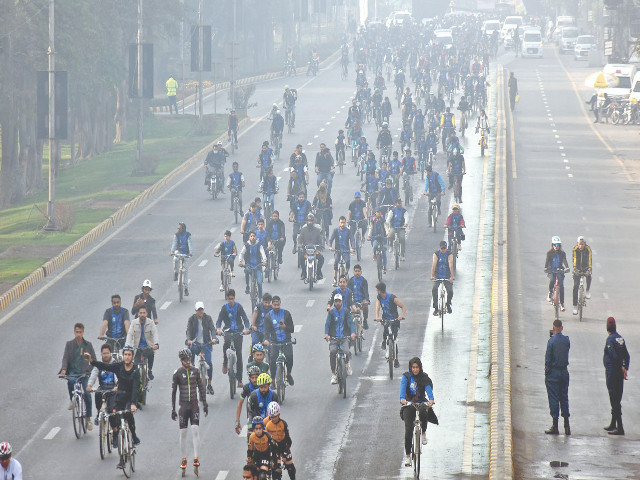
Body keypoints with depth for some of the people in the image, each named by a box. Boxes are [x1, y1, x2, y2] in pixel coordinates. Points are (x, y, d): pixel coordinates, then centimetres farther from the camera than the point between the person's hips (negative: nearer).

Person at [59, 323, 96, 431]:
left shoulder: (88, 345, 7)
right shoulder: (69, 344, 6)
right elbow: (65, 357, -3)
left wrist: (91, 369, -9)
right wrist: (63, 369, -20)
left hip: (84, 373, 1)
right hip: (72, 371, -1)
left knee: (87, 394, -11)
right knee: (71, 381, -37)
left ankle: (88, 419, 2)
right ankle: (72, 400, -10)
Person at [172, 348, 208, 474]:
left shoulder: (195, 371, 3)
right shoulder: (177, 373, -3)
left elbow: (201, 388, 10)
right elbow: (173, 391, 0)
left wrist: (205, 404, 7)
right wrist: (173, 410, -2)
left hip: (194, 404, 1)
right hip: (183, 405, -1)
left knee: (195, 430, -11)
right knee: (183, 432, 2)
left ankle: (196, 458, -10)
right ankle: (184, 459, 10)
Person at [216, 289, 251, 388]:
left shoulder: (239, 307, 1)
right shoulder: (224, 308, 2)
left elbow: (245, 319, -5)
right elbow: (219, 320, -5)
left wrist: (246, 328, -26)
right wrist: (218, 328, -27)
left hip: (238, 332, 0)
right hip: (228, 331, 0)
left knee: (239, 355, -3)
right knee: (227, 343, -35)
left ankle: (239, 379, 1)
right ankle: (225, 363, -13)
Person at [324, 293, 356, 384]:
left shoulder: (346, 311, 3)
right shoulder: (331, 312, 3)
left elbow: (350, 322, -4)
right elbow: (327, 323, -5)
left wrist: (353, 332, -22)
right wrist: (326, 334, -23)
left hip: (344, 337, 0)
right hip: (333, 337, 0)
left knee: (346, 352, -25)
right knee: (332, 352, -25)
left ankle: (347, 363, 14)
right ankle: (333, 374, -16)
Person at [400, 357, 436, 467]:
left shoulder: (424, 377, -2)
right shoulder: (406, 376, -5)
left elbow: (428, 388, -18)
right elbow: (403, 388, -22)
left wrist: (431, 399, -38)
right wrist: (402, 399, -42)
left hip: (421, 403, 1)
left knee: (424, 414, -34)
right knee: (408, 430, -12)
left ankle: (423, 433, -3)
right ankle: (407, 456, -4)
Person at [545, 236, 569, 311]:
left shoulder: (562, 253, 1)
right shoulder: (549, 253, 0)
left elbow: (565, 261, -10)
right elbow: (547, 261, -10)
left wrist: (567, 268, -29)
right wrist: (545, 268, -29)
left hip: (560, 271, 1)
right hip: (551, 271, -1)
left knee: (561, 286, -12)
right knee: (552, 281, -31)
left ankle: (562, 304, -9)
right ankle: (550, 293, 0)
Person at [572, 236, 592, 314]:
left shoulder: (588, 249, -17)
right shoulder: (575, 249, -17)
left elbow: (589, 259, -25)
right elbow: (574, 259, -25)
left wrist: (589, 269, -39)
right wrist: (575, 269, -40)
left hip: (585, 268, 1)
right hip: (577, 269, -1)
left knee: (589, 277, -28)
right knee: (575, 286, -11)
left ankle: (587, 291, 4)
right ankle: (575, 306, -8)